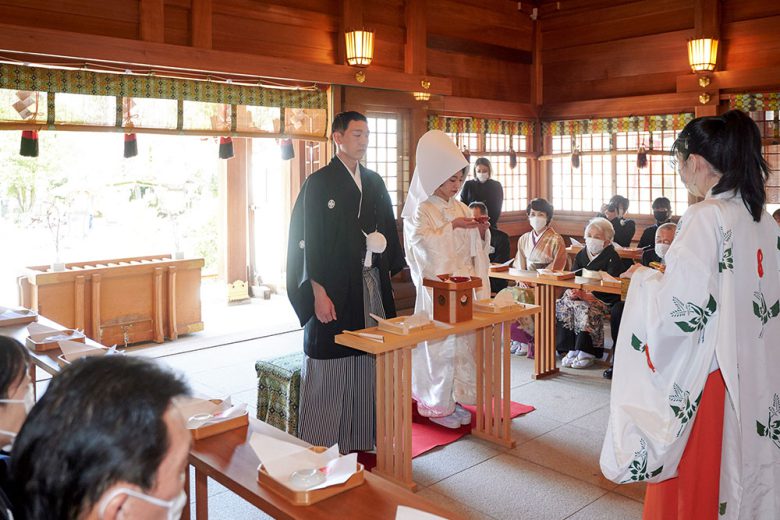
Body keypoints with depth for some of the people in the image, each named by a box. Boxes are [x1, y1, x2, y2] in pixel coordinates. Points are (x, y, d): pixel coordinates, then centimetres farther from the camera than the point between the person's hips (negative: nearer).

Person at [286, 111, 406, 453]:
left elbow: (387, 229, 21)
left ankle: (359, 443, 23)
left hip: (371, 286, 6)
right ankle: (313, 450, 12)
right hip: (334, 288, -6)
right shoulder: (319, 184, -5)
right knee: (329, 373, -1)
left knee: (366, 368, 10)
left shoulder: (374, 182, 13)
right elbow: (307, 241, -10)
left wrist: (381, 243, 1)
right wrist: (319, 293, -15)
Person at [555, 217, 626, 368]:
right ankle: (570, 350, -17)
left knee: (585, 309, -34)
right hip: (579, 293, 6)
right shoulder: (581, 255, 16)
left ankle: (586, 353, -24)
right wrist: (573, 291, -14)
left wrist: (587, 295, -25)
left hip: (602, 298, -6)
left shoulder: (612, 258, -5)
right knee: (560, 306, -20)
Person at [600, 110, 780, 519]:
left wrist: (645, 278, -6)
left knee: (693, 477, 10)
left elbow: (680, 306, -24)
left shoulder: (705, 218, -20)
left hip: (703, 377, -7)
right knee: (741, 463, 21)